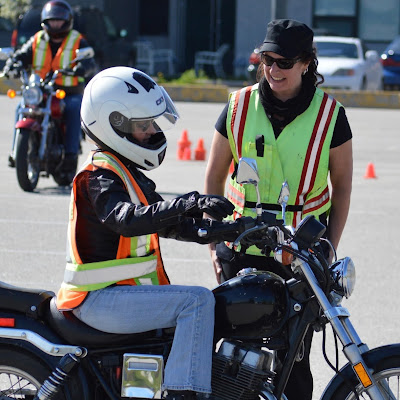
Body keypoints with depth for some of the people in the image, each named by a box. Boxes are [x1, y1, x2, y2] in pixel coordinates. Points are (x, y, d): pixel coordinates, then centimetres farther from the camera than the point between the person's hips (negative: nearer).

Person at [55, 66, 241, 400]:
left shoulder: (130, 174, 17)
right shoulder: (99, 177, -14)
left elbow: (165, 224, 21)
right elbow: (125, 219, -34)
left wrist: (219, 230, 6)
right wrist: (187, 203, -45)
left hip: (129, 292, 10)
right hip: (100, 299, -10)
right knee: (197, 301, -24)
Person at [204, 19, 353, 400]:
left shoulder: (330, 114, -1)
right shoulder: (238, 107, 2)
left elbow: (342, 182, 6)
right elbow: (215, 174, 10)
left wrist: (331, 248, 2)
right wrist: (212, 241, 6)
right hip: (241, 249, 2)